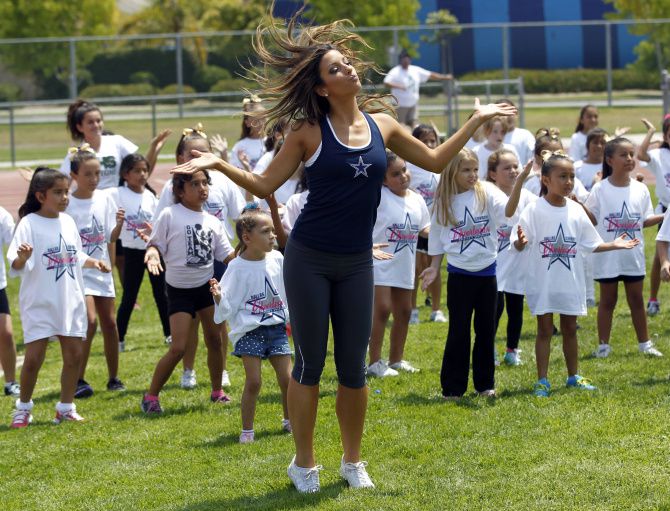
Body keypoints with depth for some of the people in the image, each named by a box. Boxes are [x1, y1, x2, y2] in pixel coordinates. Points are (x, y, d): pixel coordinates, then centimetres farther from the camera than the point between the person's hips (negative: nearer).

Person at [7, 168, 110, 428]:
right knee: (34, 357, -6)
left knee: (74, 355, 6)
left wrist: (93, 262, 7)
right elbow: (16, 265, -21)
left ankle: (66, 407, 19)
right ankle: (23, 408, 13)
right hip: (39, 303, -6)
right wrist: (23, 258, -42)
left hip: (70, 301, 6)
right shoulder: (29, 224, -13)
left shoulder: (68, 222, 7)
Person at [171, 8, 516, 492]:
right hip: (309, 261, -3)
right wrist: (220, 164, -18)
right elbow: (265, 185, -4)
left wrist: (475, 121, 15)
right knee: (310, 363, 2)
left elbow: (435, 161, 17)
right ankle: (304, 463, 15)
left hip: (357, 264, 3)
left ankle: (353, 460, 22)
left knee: (354, 366, 6)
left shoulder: (382, 125, 4)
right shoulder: (309, 131, -7)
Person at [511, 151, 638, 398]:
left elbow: (590, 245, 11)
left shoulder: (576, 210, 2)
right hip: (542, 282, -4)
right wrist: (521, 241, -37)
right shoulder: (535, 209, -11)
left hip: (570, 282, 4)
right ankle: (542, 381, 9)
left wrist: (614, 245, 2)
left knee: (570, 328, 14)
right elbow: (519, 245, -15)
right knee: (545, 329, 3)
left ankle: (573, 376, 25)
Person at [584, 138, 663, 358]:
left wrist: (664, 217, -6)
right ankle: (603, 344, 15)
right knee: (608, 300, 6)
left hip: (633, 255, 3)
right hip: (608, 255, -3)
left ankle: (644, 343, 20)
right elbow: (593, 220, -6)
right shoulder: (600, 189, -8)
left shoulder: (640, 189, 2)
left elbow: (644, 220, 7)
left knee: (636, 299, 11)